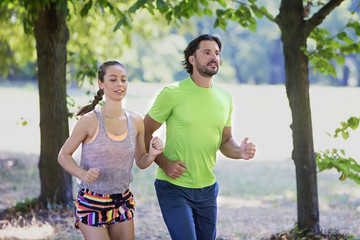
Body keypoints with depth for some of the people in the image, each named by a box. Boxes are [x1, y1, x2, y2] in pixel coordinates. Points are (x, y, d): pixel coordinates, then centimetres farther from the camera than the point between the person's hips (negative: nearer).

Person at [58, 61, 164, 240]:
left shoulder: (136, 121, 1)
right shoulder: (90, 121, -13)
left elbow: (141, 162, 10)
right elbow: (63, 156, -6)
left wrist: (152, 153, -12)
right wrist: (83, 174, -24)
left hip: (123, 202, 5)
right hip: (91, 203, -5)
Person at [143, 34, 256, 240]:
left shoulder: (224, 98, 7)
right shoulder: (172, 94, -10)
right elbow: (145, 132, -6)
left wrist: (240, 151, -7)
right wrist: (164, 163, -17)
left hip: (207, 189, 6)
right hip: (174, 187, -6)